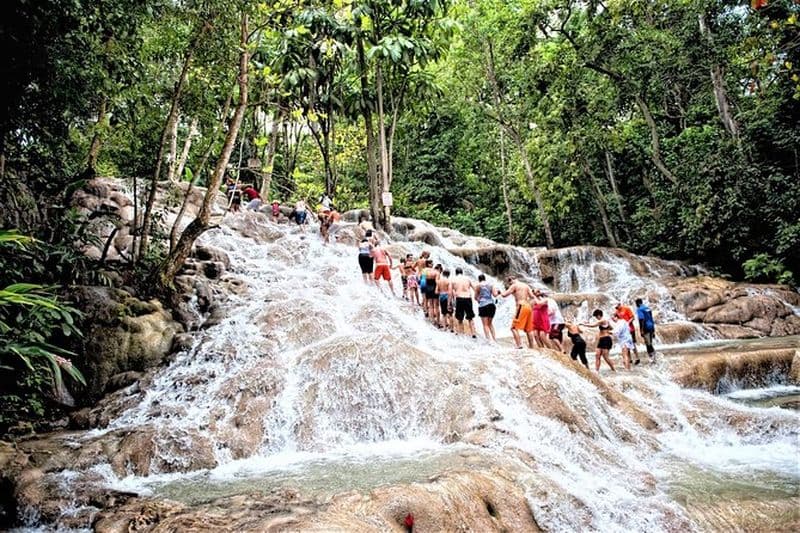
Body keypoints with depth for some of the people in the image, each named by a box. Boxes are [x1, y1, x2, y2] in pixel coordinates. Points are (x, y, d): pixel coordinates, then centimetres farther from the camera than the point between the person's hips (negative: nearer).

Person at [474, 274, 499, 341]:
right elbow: (495, 294, 2)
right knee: (490, 323, 18)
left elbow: (476, 297, 5)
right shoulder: (490, 285, 10)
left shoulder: (478, 285, 3)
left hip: (483, 305, -4)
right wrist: (497, 291, 23)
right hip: (491, 304, 4)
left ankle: (488, 339, -12)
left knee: (485, 324, -1)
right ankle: (494, 339, 12)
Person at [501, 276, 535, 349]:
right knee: (528, 329, 13)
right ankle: (531, 346, 15)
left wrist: (502, 293, 13)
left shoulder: (514, 286, -2)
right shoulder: (526, 285, 17)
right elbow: (532, 296, 10)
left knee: (514, 327, -6)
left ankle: (519, 345, -16)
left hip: (521, 307, -7)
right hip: (528, 307, 7)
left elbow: (504, 295, -6)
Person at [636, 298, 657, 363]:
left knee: (648, 344, -4)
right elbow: (651, 319, 19)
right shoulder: (648, 308, 17)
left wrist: (641, 330, -19)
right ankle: (653, 358, 12)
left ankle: (652, 358, -6)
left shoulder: (639, 309, -8)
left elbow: (641, 320, -19)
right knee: (650, 344, 13)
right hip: (651, 327, 8)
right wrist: (653, 331, 24)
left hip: (646, 328, -8)